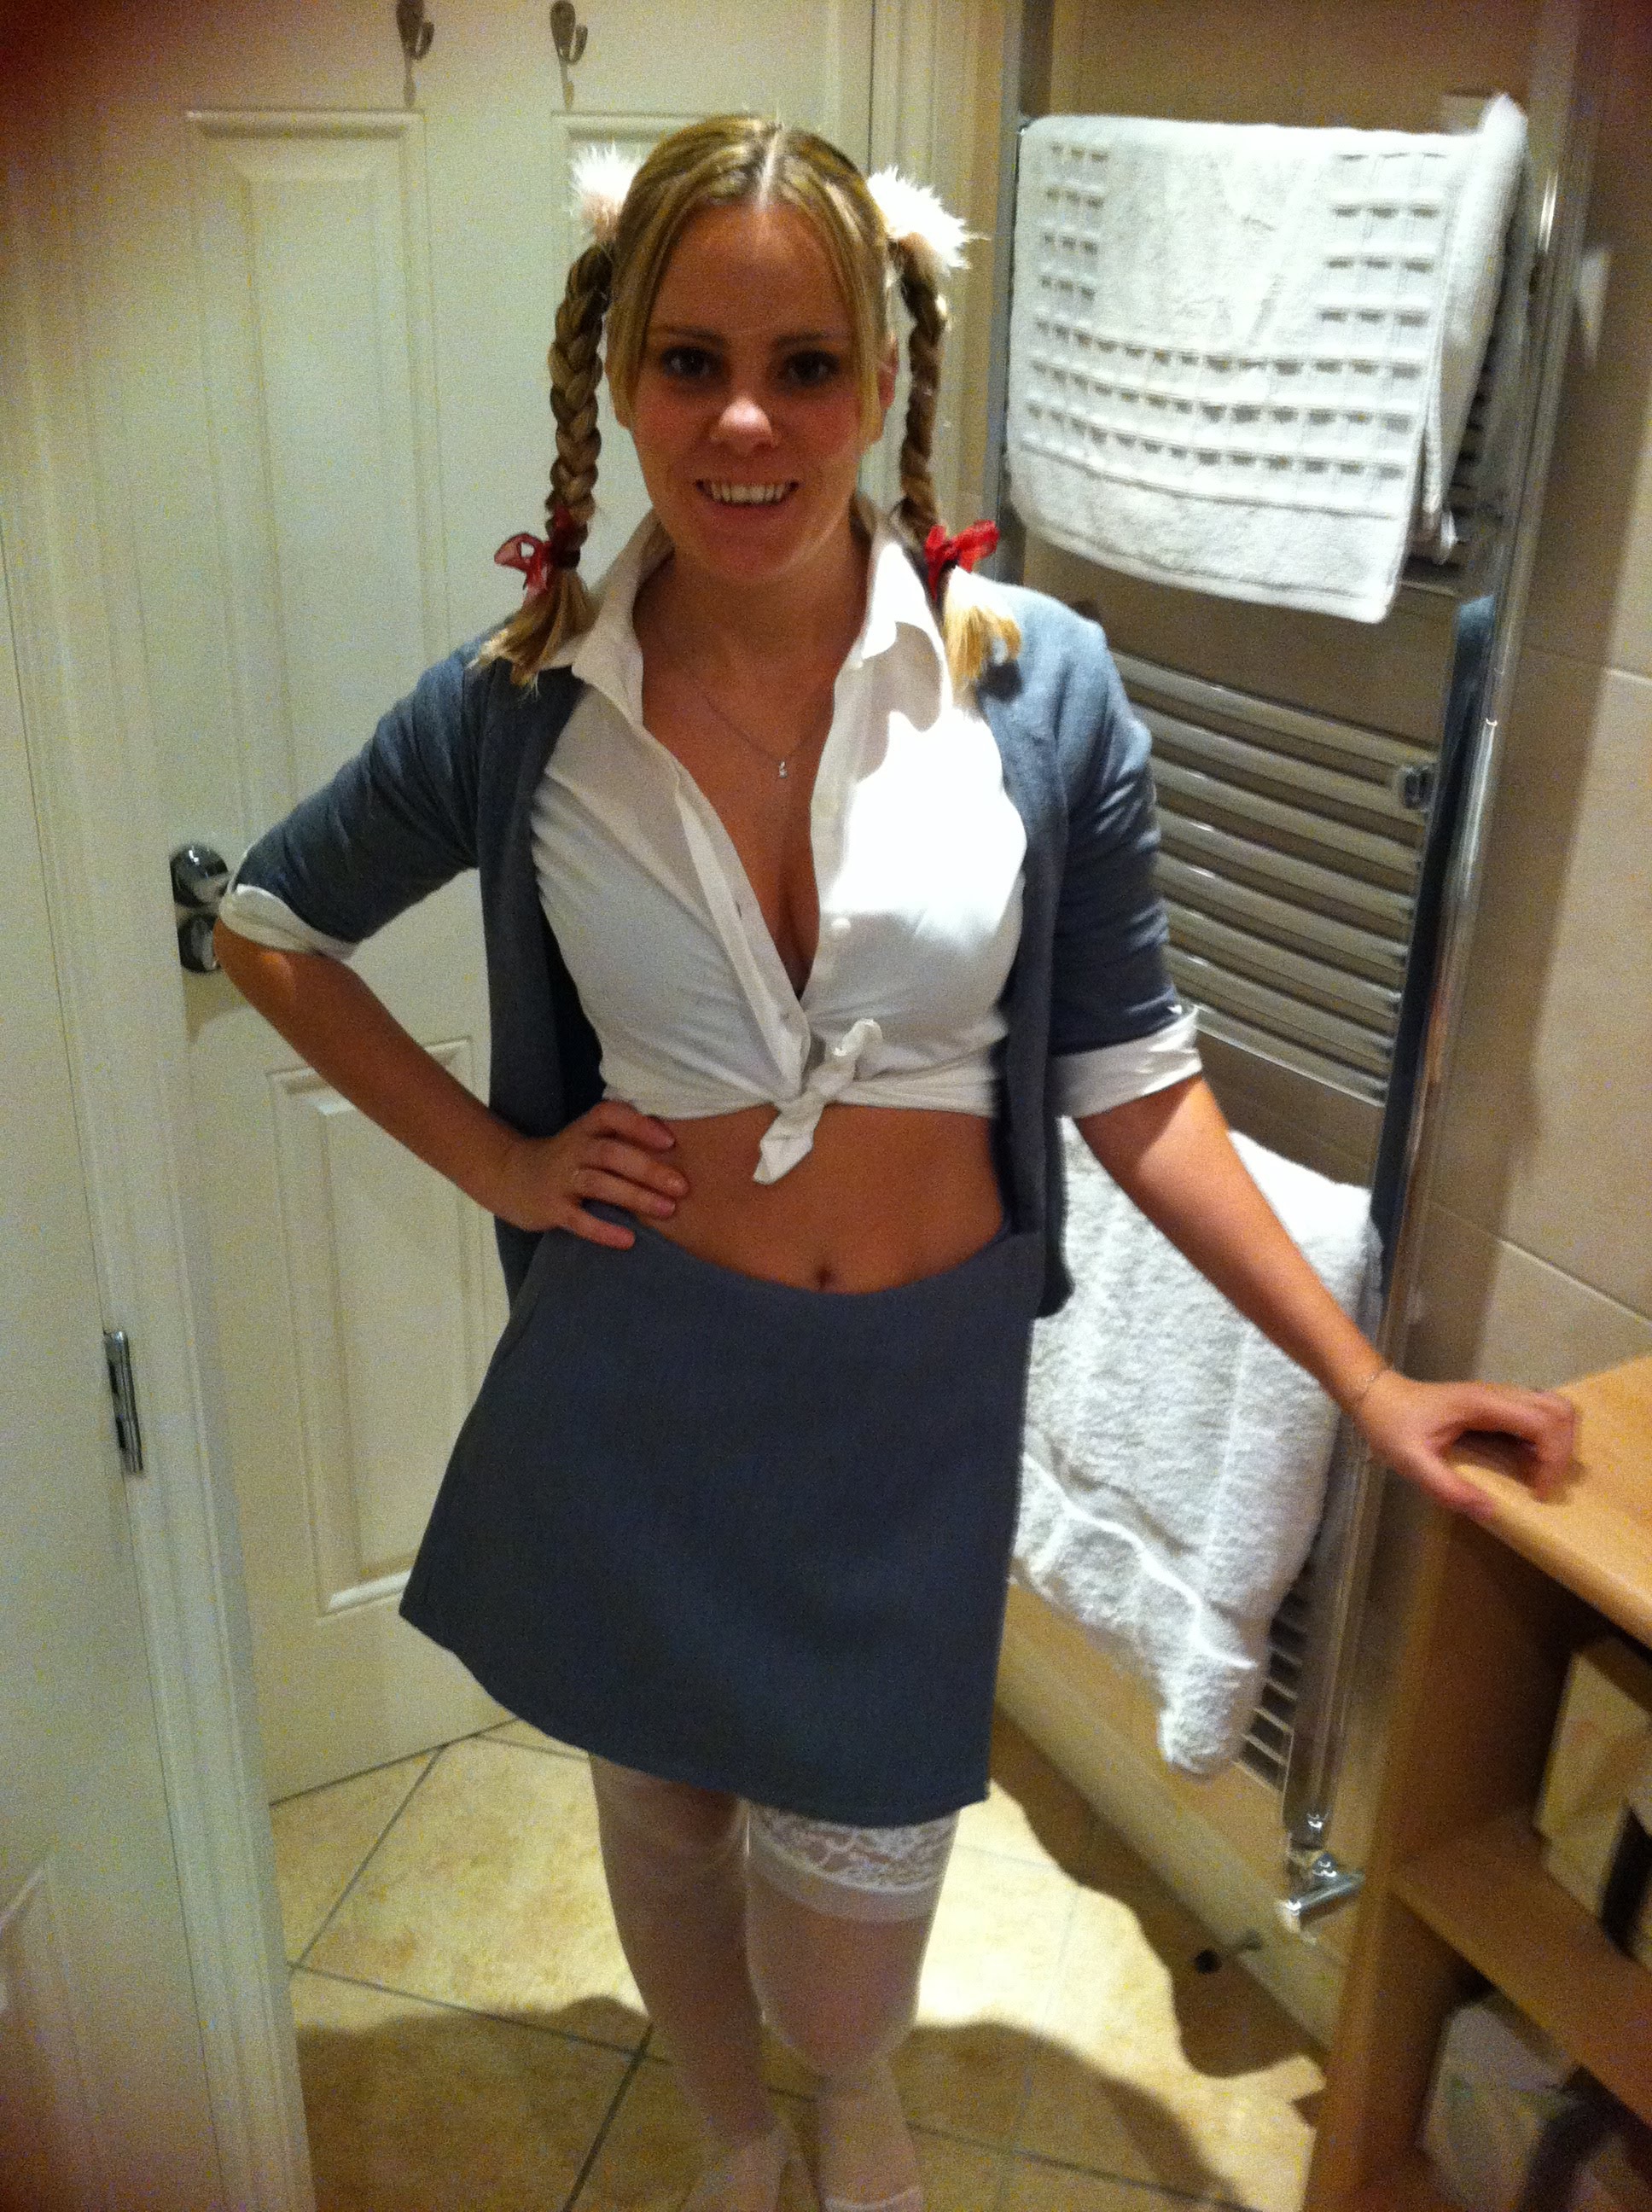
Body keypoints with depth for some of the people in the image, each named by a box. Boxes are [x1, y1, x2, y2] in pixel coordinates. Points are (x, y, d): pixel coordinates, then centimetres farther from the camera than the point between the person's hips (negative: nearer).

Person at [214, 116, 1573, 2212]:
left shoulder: (1038, 684, -12)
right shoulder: (525, 705, -10)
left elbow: (1134, 1087, -5)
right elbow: (270, 919, 7)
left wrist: (1366, 1378, -6)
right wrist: (494, 1162, -2)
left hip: (920, 1392, 0)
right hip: (642, 1379, 1)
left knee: (848, 1923, 12)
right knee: (663, 1818, 22)